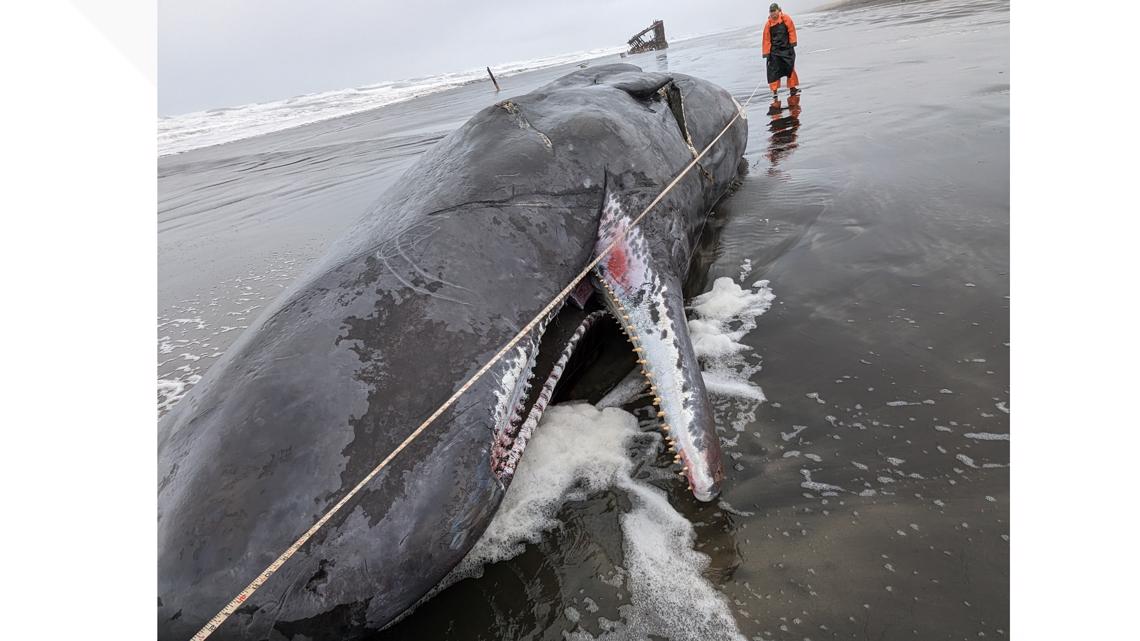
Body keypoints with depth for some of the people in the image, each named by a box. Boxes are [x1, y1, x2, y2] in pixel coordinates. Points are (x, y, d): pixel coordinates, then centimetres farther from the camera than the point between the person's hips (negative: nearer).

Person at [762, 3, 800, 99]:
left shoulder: (786, 18, -5)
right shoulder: (768, 24, -2)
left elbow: (791, 30, -1)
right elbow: (766, 39, -1)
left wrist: (792, 42, -4)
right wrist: (766, 52, -3)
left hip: (787, 48, 0)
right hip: (774, 51, 0)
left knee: (790, 68, 6)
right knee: (774, 71, -5)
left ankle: (793, 87, 18)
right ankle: (774, 91, 3)